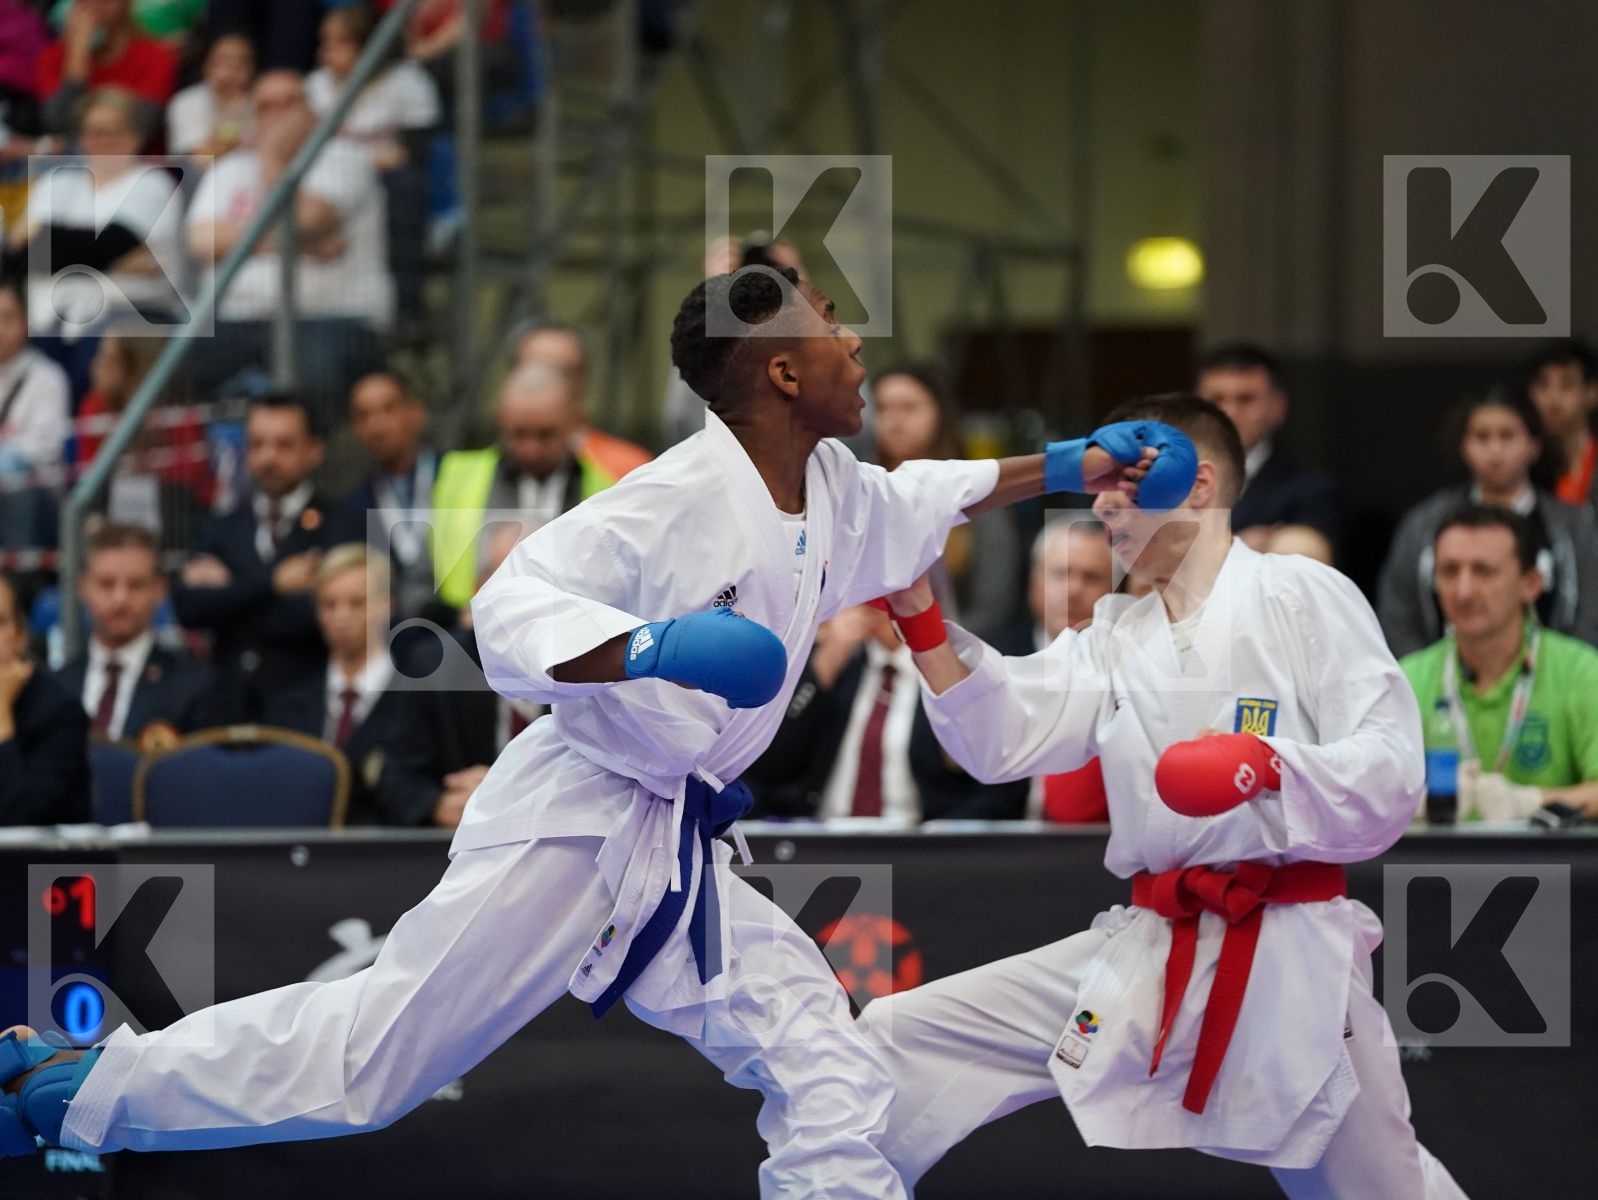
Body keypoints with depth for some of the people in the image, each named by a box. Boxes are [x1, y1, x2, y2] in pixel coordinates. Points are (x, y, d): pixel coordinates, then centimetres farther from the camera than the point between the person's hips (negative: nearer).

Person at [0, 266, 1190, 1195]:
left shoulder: (833, 488, 6)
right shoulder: (679, 498, -21)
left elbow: (912, 506, 29)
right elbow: (513, 605, -24)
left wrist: (1066, 467, 25)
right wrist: (648, 649, -39)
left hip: (679, 853, 8)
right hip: (570, 824, -8)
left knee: (825, 1076, -1)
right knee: (372, 1047, -4)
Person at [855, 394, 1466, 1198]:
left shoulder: (1304, 595, -3)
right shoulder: (1116, 636, 15)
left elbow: (1388, 779, -10)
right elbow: (998, 737, 3)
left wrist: (1272, 764, -28)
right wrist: (922, 620, -8)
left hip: (1288, 959, -5)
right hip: (1147, 953, 5)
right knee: (901, 1043, -1)